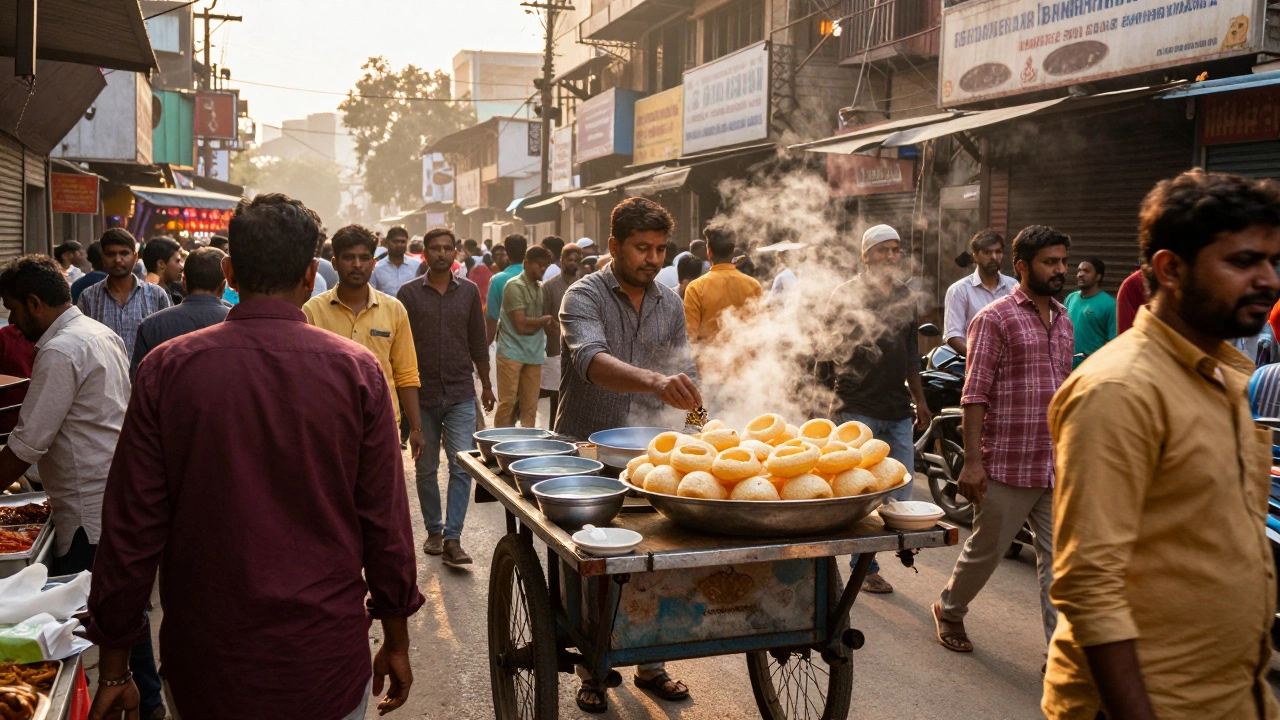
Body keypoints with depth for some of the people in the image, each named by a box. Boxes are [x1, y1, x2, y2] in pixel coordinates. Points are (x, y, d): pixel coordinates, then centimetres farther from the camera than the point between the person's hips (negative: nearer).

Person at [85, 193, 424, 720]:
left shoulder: (167, 368, -9)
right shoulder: (357, 370, -10)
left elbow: (130, 527, -6)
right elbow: (386, 522, -6)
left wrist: (112, 666, 5)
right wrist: (397, 641, 7)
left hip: (204, 663, 1)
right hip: (327, 661, 0)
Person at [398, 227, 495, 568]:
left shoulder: (469, 291, 4)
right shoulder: (409, 293, -1)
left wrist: (486, 384, 14)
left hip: (461, 394, 0)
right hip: (422, 395, 0)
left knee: (462, 466, -7)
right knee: (426, 468, 10)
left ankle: (452, 538, -3)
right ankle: (434, 530, 25)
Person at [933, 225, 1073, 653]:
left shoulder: (1062, 319, 13)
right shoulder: (995, 319, -8)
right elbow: (975, 394, -12)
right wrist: (972, 461, -16)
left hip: (1056, 466, 6)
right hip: (1007, 464, -6)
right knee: (986, 550, 9)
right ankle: (949, 610, 34)